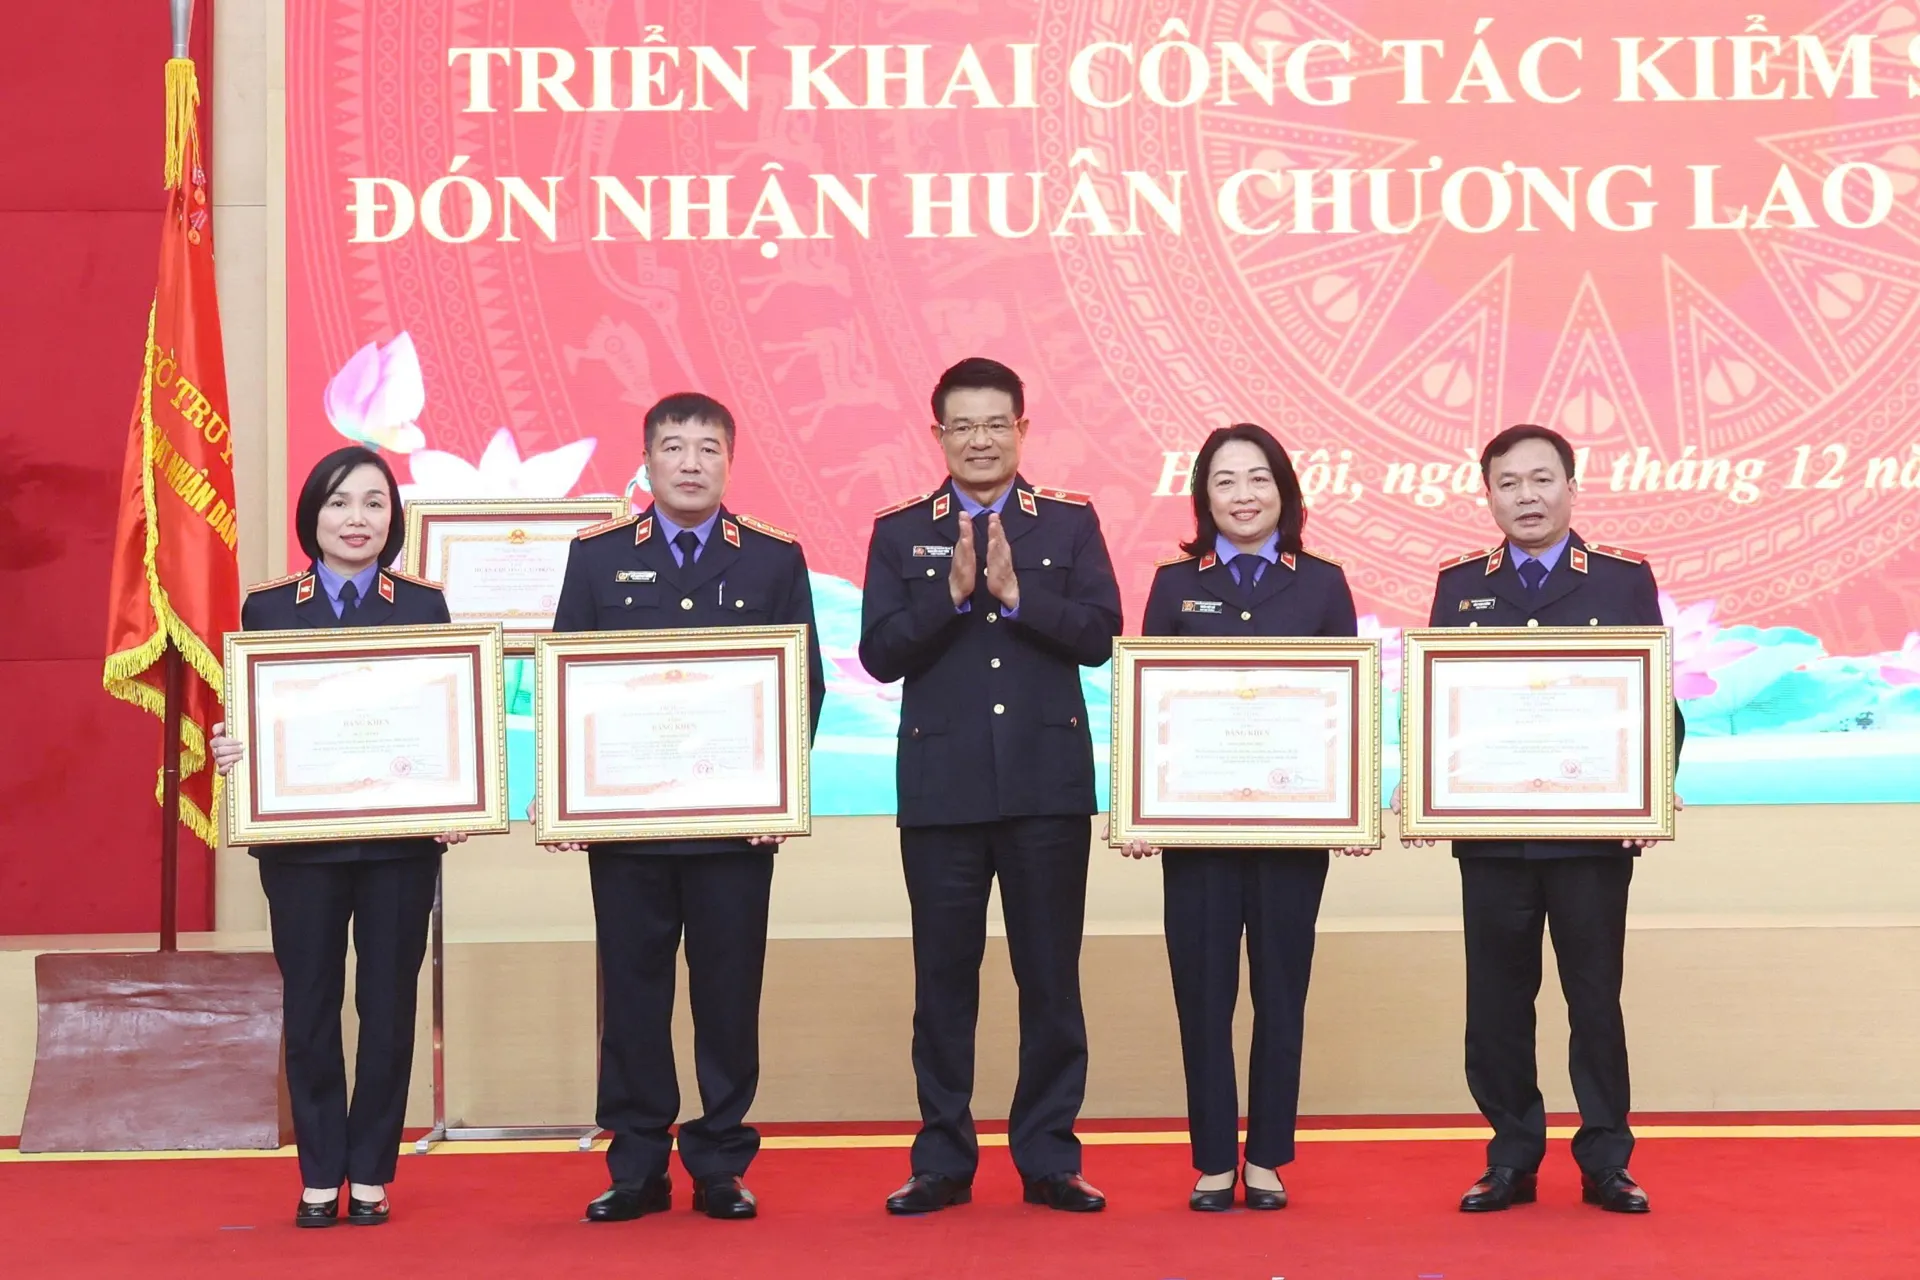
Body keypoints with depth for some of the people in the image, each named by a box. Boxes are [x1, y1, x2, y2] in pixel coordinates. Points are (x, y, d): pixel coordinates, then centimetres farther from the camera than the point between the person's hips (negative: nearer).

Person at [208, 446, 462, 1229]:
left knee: (388, 1007, 5)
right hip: (300, 840, 0)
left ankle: (370, 1177, 15)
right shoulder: (267, 608, 5)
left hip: (400, 841, 0)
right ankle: (319, 1178, 16)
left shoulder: (424, 606, 5)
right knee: (309, 1007, 6)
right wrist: (230, 752, -17)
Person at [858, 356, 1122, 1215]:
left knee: (1050, 974, 4)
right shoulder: (899, 533, 8)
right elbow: (879, 654, -3)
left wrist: (1015, 592, -15)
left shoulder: (1071, 523, 7)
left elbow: (1099, 635, -4)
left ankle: (1049, 1158, 13)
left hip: (1049, 783, 0)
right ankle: (943, 1160, 15)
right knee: (944, 975, 5)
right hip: (942, 785, 0)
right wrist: (953, 594, -14)